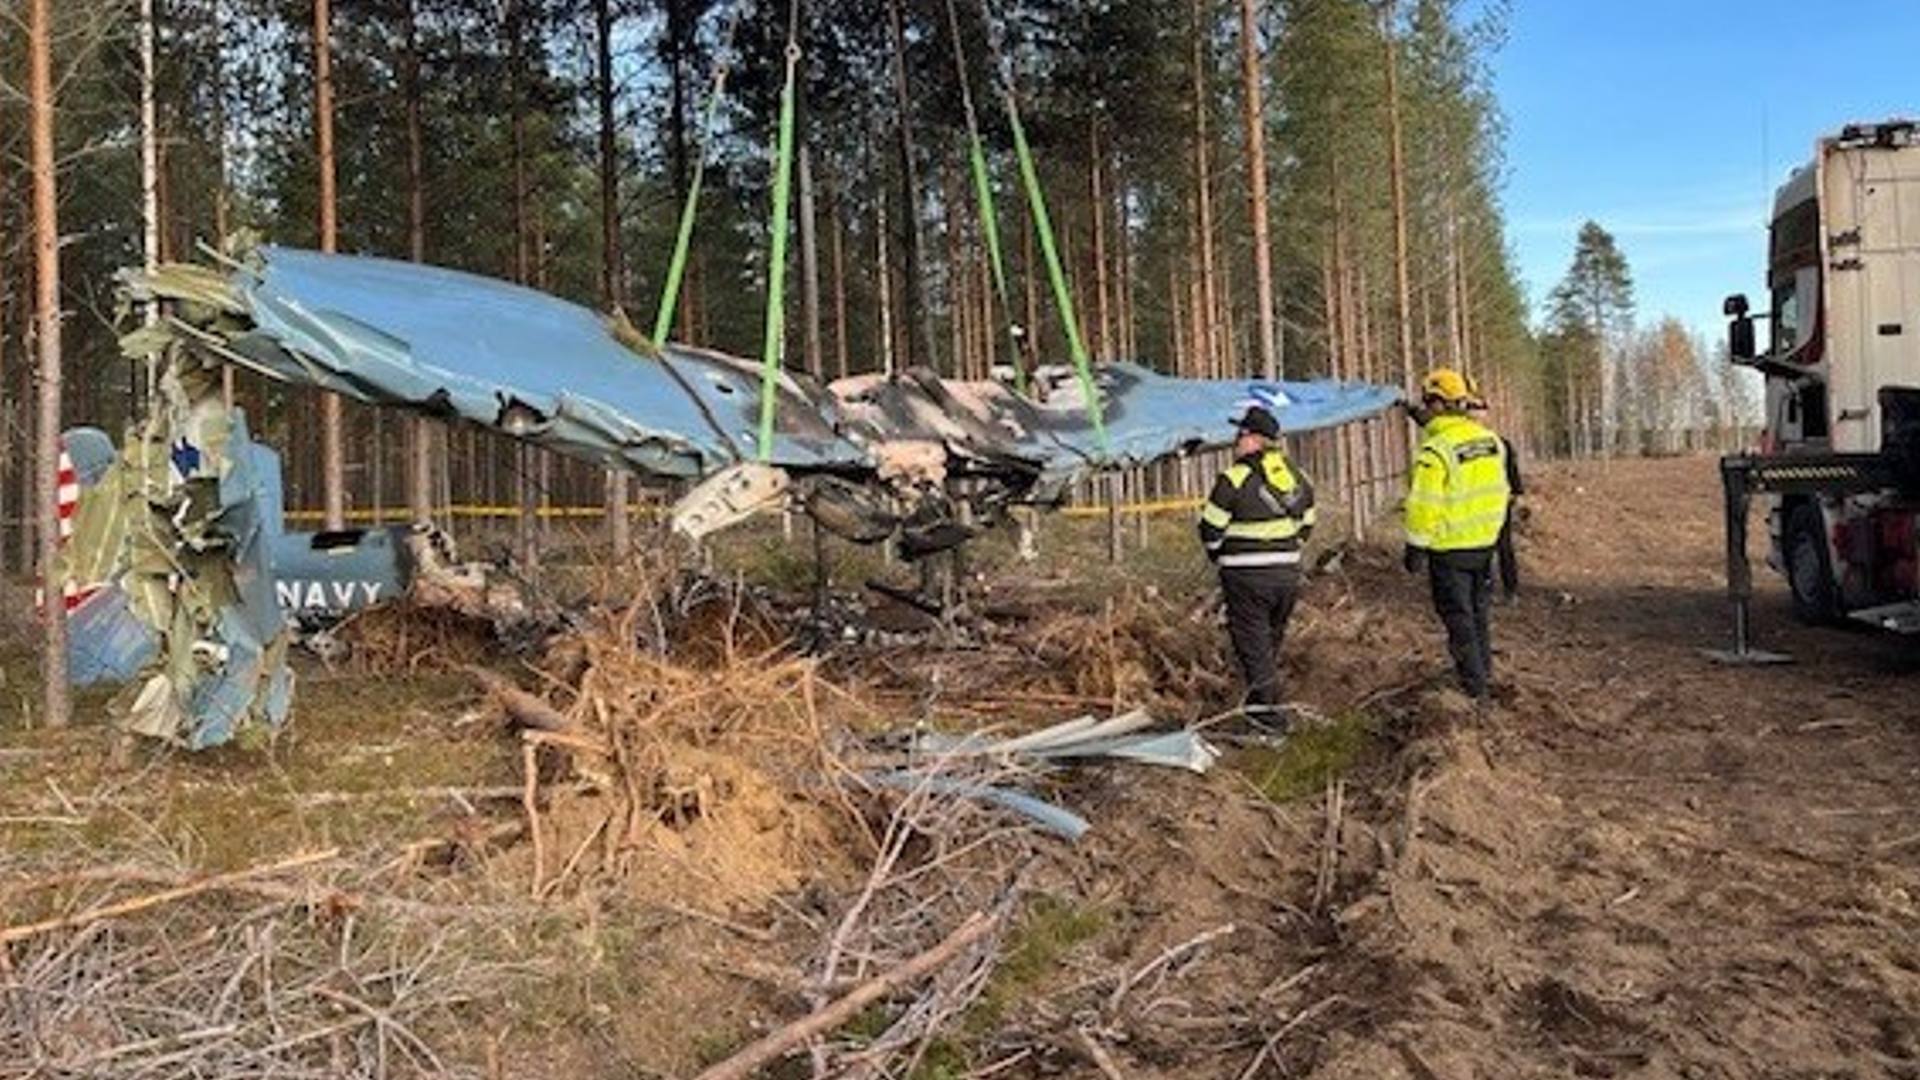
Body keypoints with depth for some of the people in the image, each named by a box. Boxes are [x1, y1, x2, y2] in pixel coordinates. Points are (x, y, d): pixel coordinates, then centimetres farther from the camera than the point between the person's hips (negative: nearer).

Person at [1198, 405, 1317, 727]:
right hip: (1288, 573, 6)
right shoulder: (1297, 477, 8)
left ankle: (1264, 704, 1)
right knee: (1273, 638, 19)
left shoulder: (1236, 479, -14)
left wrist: (1221, 557, 8)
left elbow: (1210, 529, -10)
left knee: (1253, 640, 2)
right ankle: (1266, 694, 28)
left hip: (1247, 578, -6)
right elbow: (1306, 525, 16)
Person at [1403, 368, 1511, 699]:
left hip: (1450, 548, -7)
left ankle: (1473, 684, 8)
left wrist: (1415, 548, -13)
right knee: (1479, 611, 20)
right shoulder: (1490, 439, 3)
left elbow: (1425, 506, -19)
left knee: (1458, 617, 3)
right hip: (1485, 543, 7)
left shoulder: (1436, 450, -20)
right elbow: (1500, 490, 14)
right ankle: (1484, 671, 31)